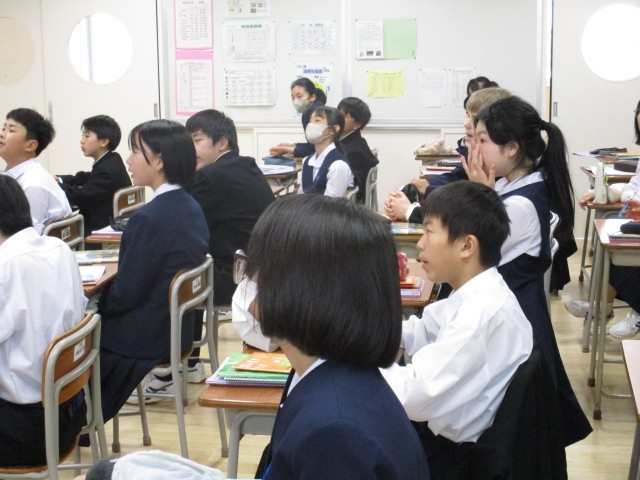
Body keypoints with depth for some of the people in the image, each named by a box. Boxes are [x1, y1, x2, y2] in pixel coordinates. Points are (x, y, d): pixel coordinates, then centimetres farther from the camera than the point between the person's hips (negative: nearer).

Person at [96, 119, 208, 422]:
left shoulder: (149, 218, -25)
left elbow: (123, 295, -20)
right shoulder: (192, 208, 3)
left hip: (144, 341, -8)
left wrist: (90, 303, -1)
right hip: (177, 329, 8)